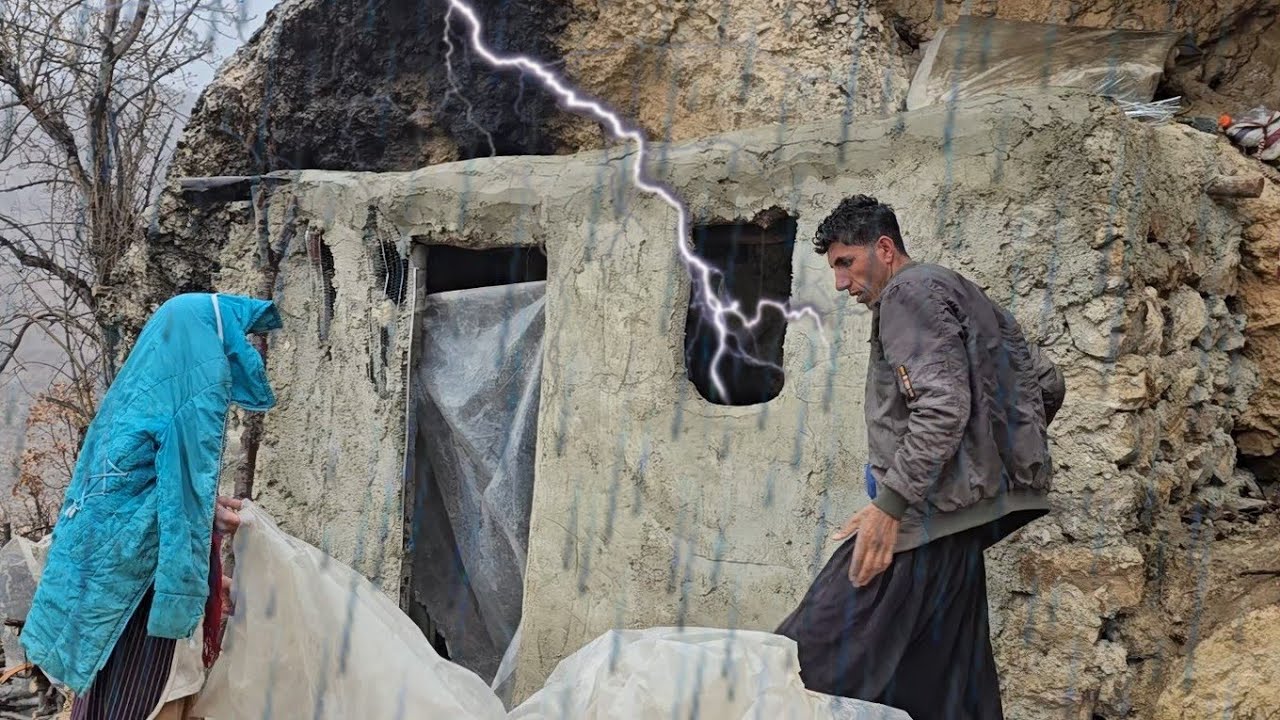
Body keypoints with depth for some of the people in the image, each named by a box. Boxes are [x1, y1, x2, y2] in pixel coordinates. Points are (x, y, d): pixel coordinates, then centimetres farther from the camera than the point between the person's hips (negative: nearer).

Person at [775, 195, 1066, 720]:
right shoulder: (964, 297, 24)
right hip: (960, 520, 10)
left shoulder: (911, 292, -5)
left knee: (815, 664, -15)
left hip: (923, 515, -10)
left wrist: (889, 503, -21)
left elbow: (942, 407, -19)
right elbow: (1047, 383, 24)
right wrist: (1001, 450, 26)